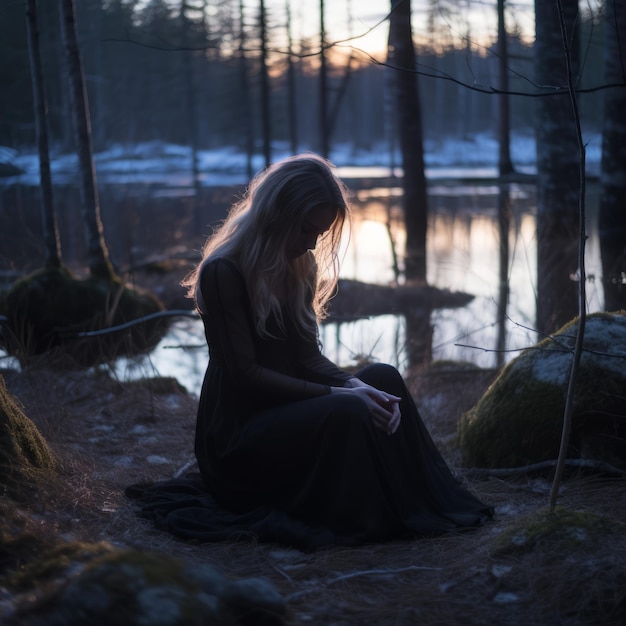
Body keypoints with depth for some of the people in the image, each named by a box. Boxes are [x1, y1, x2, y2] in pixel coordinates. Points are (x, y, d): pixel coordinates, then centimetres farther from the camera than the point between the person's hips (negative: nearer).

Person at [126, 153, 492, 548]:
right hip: (236, 435, -8)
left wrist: (355, 385, -14)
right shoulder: (223, 272, -16)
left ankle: (425, 505, -2)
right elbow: (245, 372, -20)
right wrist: (339, 393, -24)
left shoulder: (300, 267, 10)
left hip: (286, 409, 9)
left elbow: (310, 356, 7)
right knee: (346, 412, -30)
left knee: (383, 378, -5)